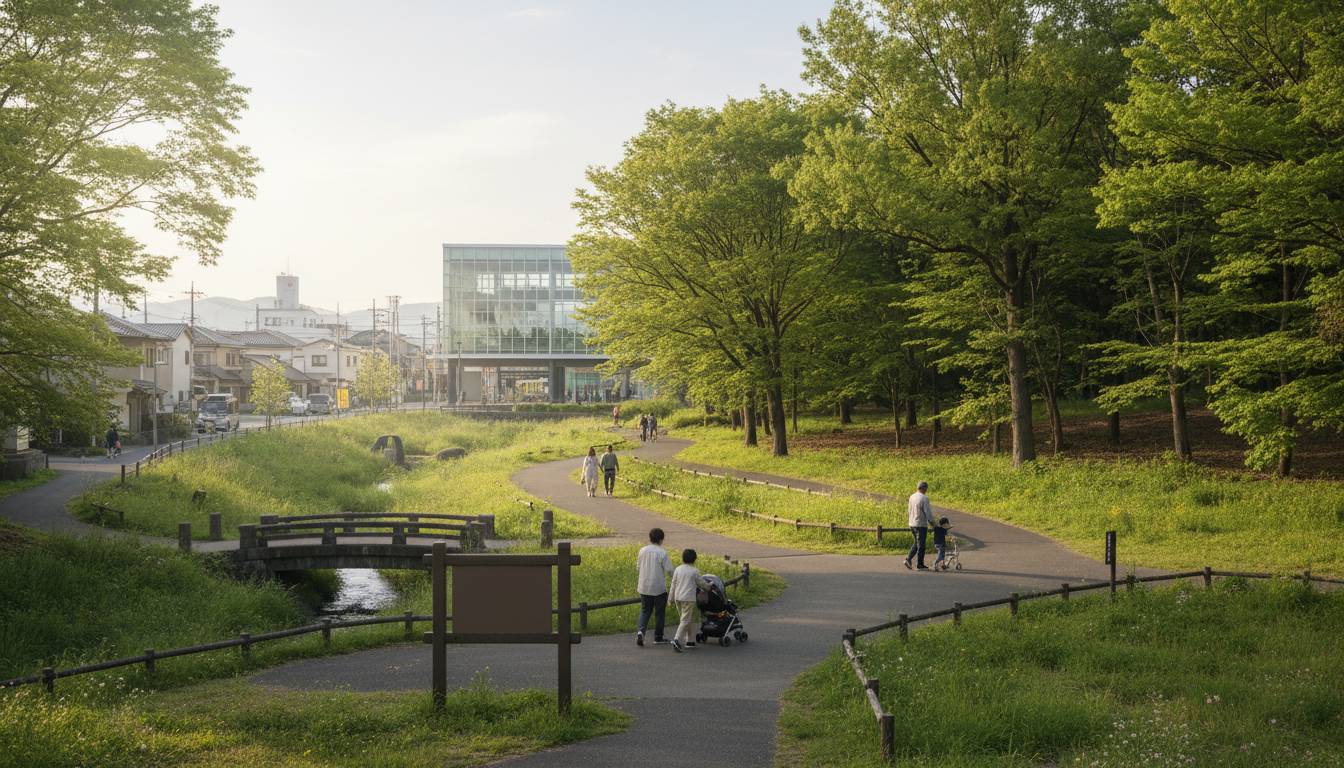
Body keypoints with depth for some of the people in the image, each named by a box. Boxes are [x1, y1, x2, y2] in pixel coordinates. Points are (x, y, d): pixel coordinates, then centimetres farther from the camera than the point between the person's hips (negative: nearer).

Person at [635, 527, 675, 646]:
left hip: (644, 586, 4)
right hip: (659, 587, -4)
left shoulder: (642, 551, 0)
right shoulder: (662, 553, -13)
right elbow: (669, 569, -10)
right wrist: (676, 573, 11)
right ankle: (658, 637, 17)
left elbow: (639, 566, 9)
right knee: (660, 612, 10)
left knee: (645, 610, 13)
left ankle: (641, 630, -9)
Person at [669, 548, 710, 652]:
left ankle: (689, 640, 23)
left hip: (678, 597, 6)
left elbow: (673, 584, 10)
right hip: (688, 598, -6)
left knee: (687, 619, 18)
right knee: (685, 621, -6)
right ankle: (676, 639, -23)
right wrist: (709, 586, 27)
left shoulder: (678, 569, 8)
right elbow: (702, 583, 6)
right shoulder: (695, 571, -5)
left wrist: (672, 599, 17)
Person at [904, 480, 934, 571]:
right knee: (920, 545, 1)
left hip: (912, 524, 7)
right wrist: (932, 522, -3)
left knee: (917, 543, 19)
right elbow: (928, 513, -15)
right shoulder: (924, 498, -17)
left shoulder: (912, 497, 6)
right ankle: (920, 565, 7)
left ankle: (908, 558, 6)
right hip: (921, 525, -7)